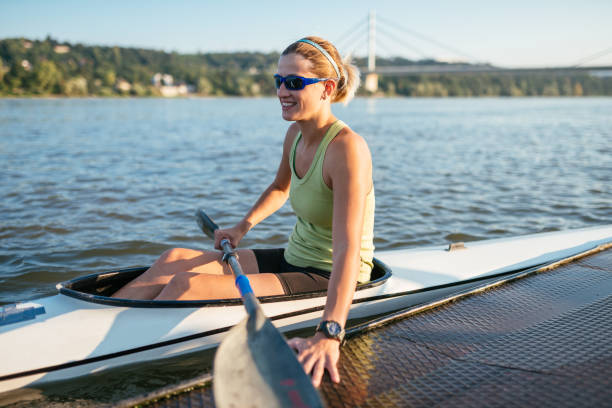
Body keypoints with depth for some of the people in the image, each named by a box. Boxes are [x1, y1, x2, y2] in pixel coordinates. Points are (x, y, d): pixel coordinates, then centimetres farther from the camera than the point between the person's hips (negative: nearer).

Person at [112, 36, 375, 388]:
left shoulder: (347, 148, -23)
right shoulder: (296, 134, 2)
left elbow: (347, 250, -34)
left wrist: (330, 333, -44)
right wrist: (243, 226, 11)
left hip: (328, 281, -8)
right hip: (294, 260, 8)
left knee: (190, 286, -20)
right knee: (176, 259, 1)